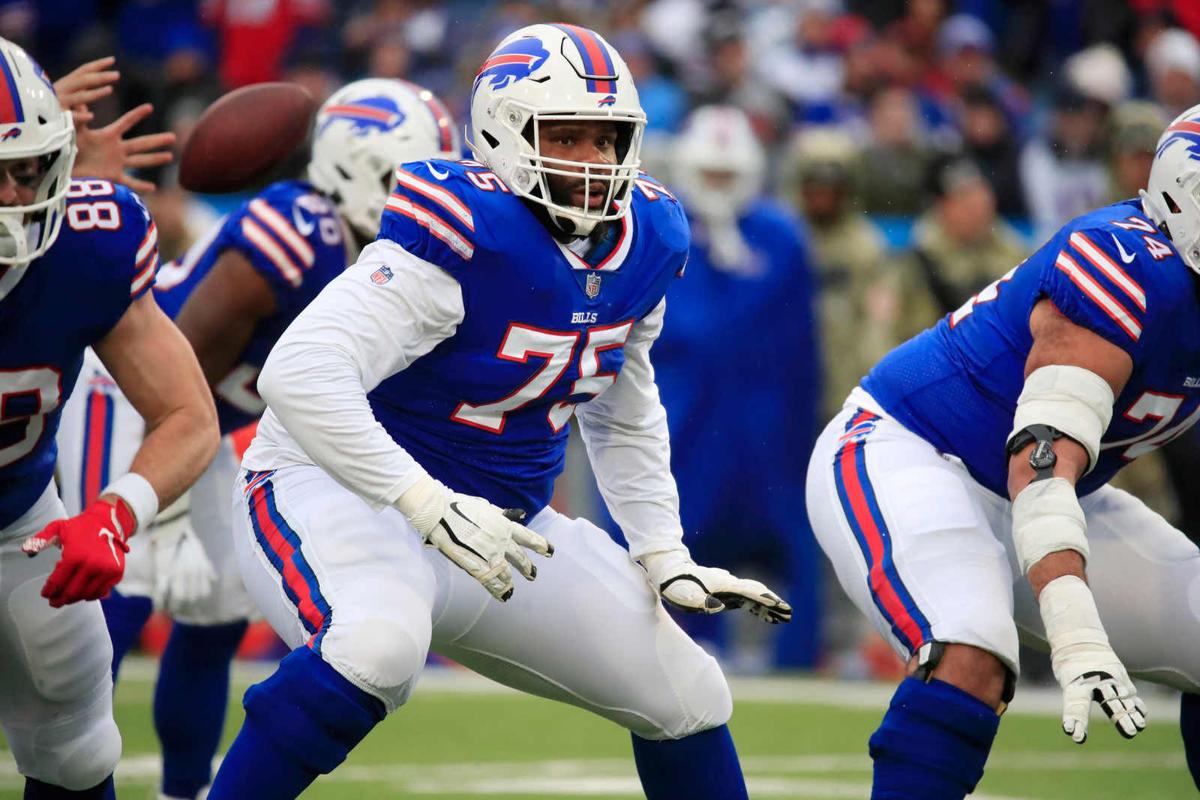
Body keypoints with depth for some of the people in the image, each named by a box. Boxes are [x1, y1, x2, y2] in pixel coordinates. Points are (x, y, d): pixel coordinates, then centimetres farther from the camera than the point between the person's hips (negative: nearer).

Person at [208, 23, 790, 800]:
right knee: (377, 647, -40)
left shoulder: (642, 243, -1)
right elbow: (299, 373, -35)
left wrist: (664, 553, 11)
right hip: (341, 493, -8)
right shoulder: (467, 235, -26)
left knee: (686, 698, 8)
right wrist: (430, 506, -39)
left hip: (501, 523, 8)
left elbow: (625, 413, 18)